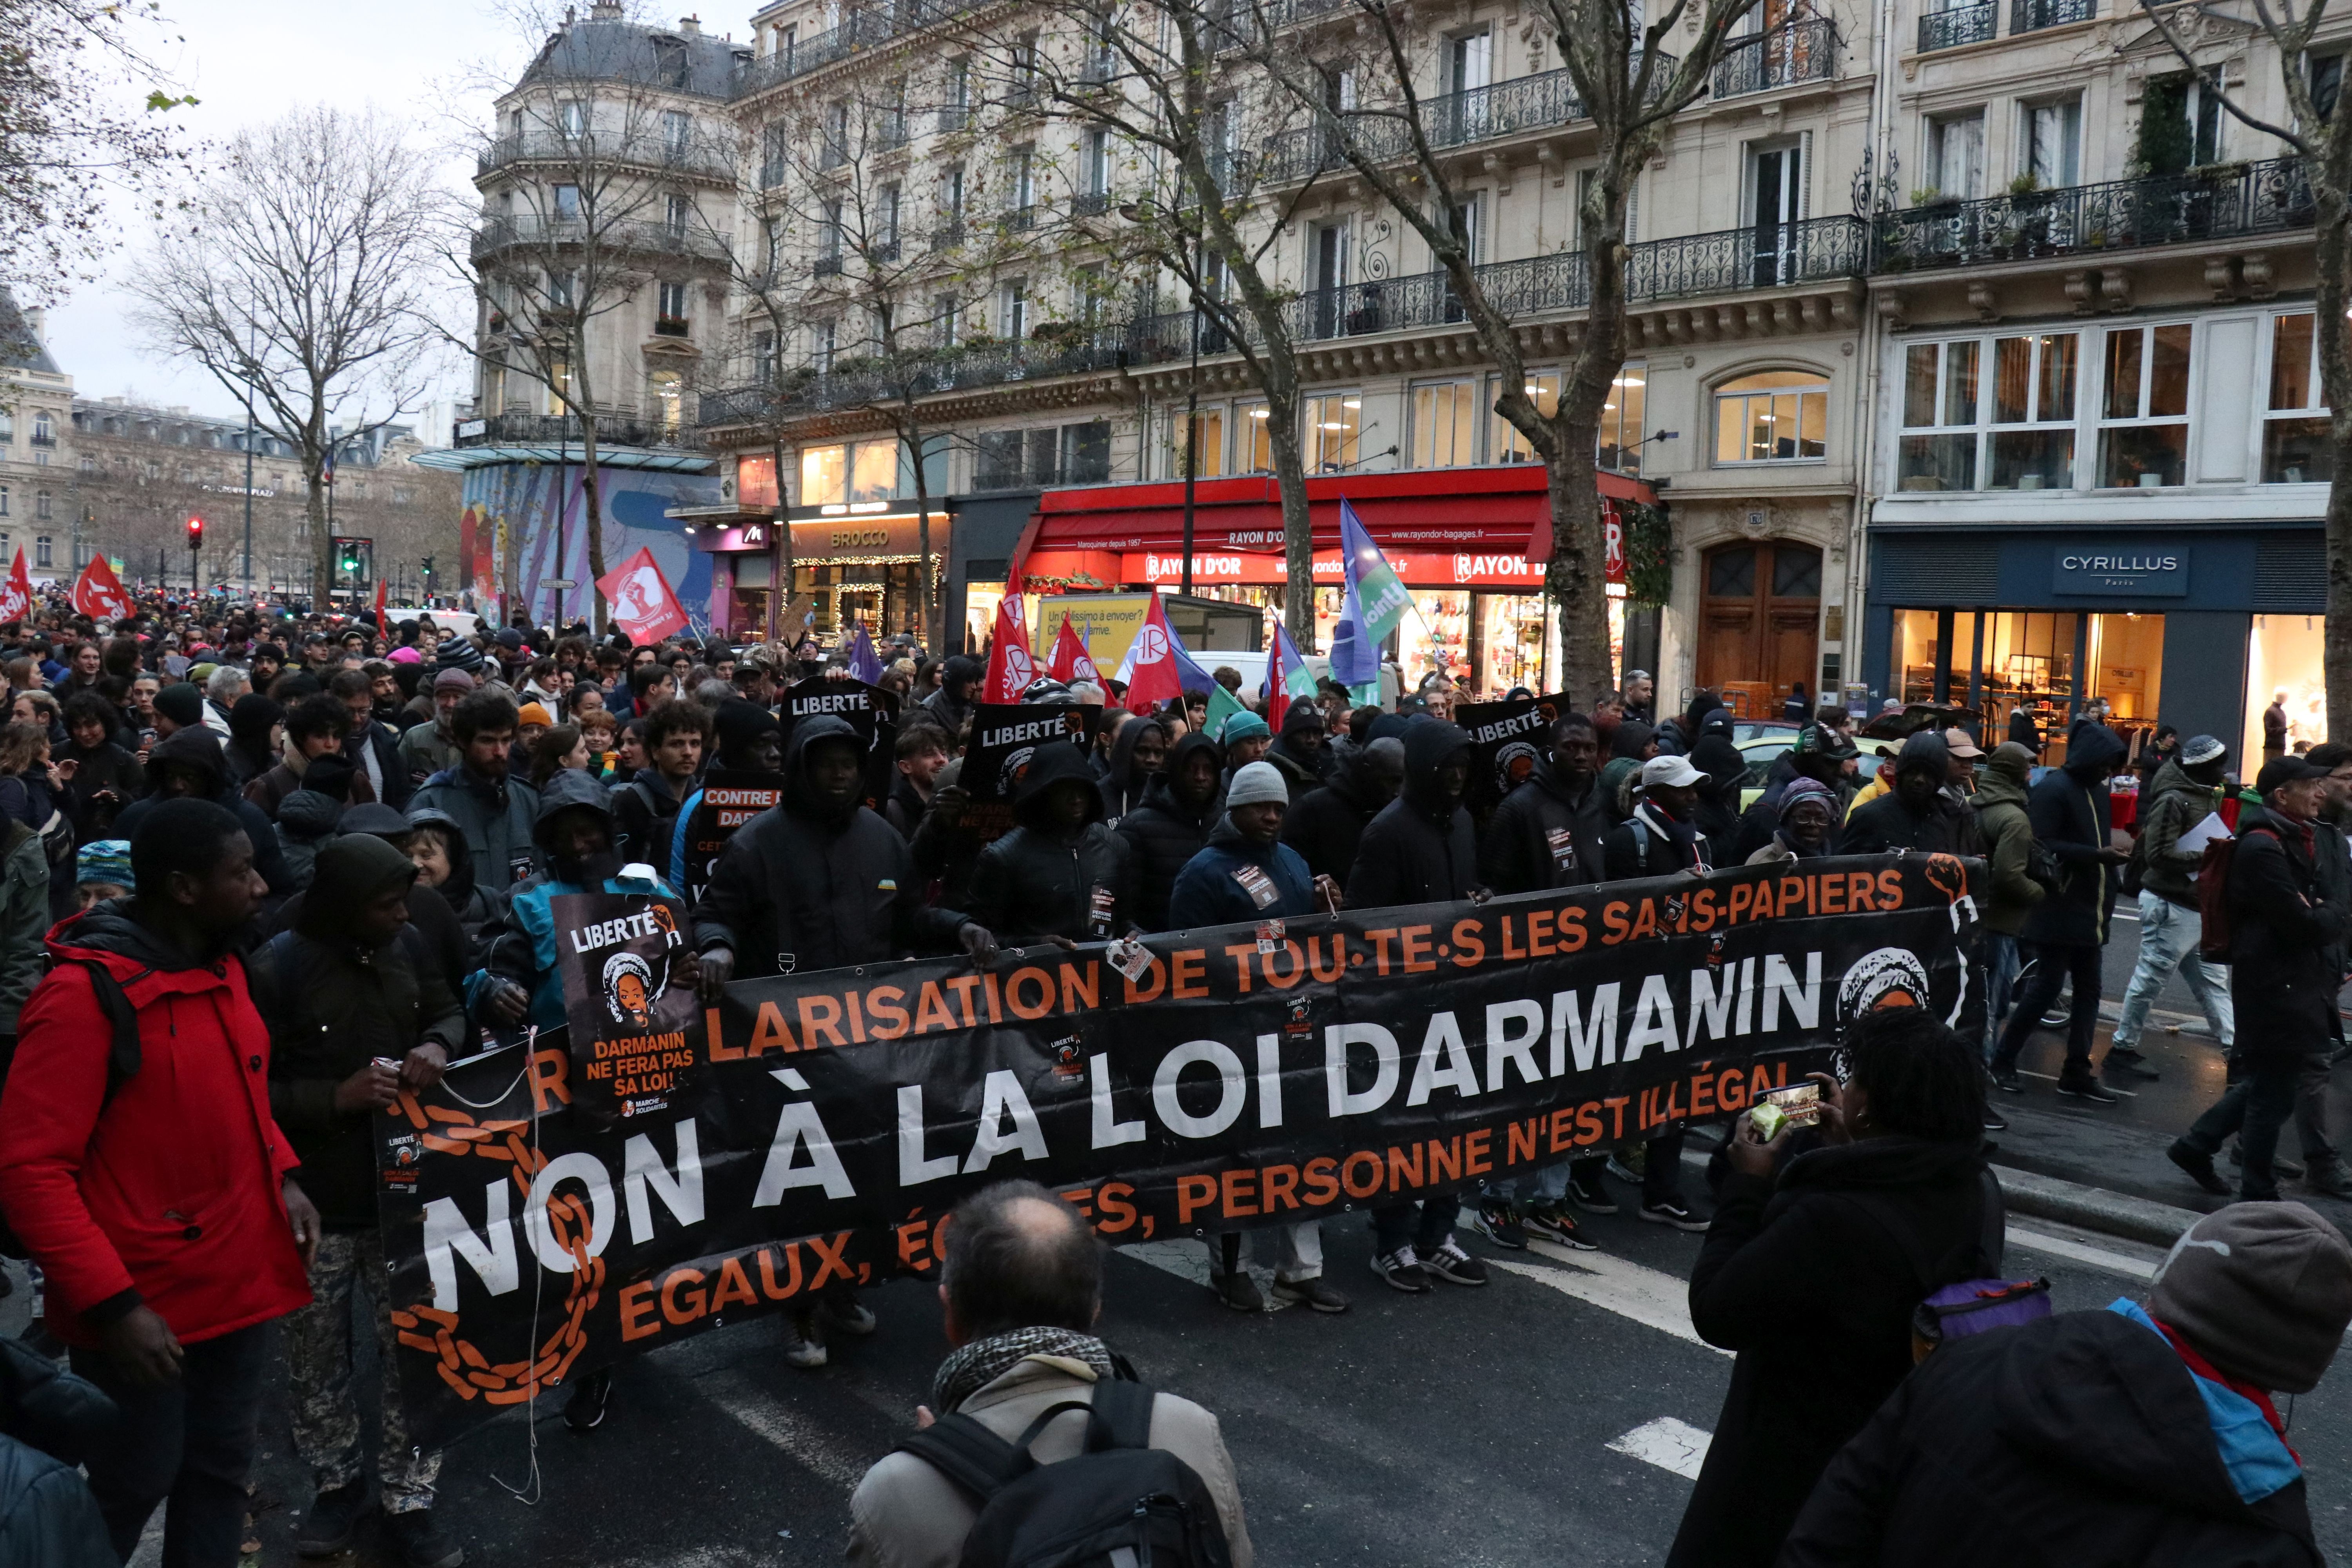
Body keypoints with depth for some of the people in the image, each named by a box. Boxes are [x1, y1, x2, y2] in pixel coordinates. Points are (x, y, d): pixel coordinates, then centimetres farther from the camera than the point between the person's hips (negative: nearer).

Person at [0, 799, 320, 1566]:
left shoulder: (221, 967, 5)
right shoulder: (86, 992, -19)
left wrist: (281, 1176, 4)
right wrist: (112, 1302, -23)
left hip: (239, 1284, 7)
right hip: (145, 1310, -7)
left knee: (221, 1472, 17)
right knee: (132, 1490, 10)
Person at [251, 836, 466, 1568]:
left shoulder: (406, 944, -3)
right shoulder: (277, 968, -16)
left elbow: (448, 1012, 13)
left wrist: (439, 1046, -9)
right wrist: (336, 1099, -22)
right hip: (315, 1201, -3)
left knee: (411, 1349, 10)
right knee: (318, 1355, 14)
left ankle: (408, 1498, 25)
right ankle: (337, 1483, 36)